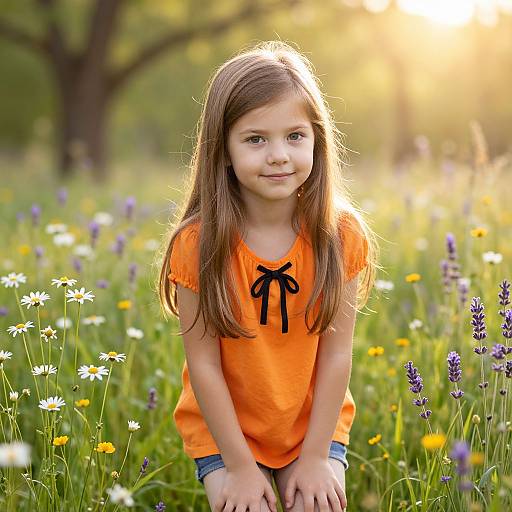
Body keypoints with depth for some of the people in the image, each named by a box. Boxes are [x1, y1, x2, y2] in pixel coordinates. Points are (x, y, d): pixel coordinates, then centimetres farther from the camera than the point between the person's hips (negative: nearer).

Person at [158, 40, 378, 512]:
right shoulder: (198, 243, -18)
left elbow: (336, 353, -10)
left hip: (314, 424, 1)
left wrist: (315, 457, -10)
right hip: (223, 429, -1)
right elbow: (203, 363, -14)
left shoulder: (341, 236, -13)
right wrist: (240, 467, -12)